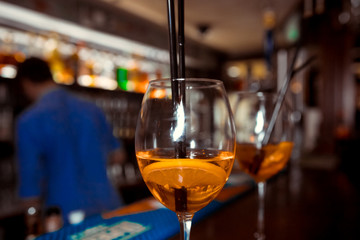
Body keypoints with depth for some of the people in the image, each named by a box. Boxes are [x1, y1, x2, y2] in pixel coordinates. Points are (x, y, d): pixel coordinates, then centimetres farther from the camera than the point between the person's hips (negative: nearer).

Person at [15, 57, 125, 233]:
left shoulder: (28, 121, -13)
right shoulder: (91, 109, 2)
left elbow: (31, 193, -11)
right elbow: (118, 155, 14)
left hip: (69, 219, -4)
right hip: (108, 206, 4)